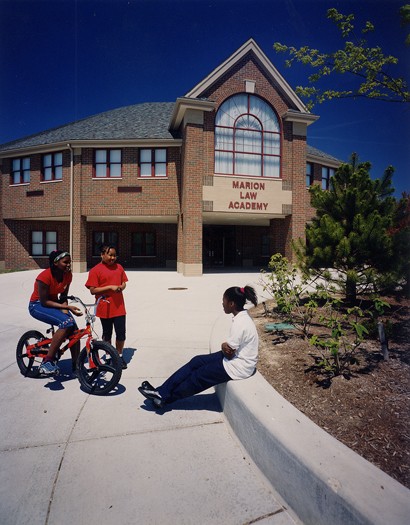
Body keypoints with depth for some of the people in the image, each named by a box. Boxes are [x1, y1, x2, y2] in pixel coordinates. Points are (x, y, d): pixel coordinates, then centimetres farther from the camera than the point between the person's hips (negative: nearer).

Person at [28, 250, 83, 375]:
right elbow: (44, 302, -24)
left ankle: (76, 367, 5)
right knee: (66, 323, -31)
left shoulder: (68, 275, -8)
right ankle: (47, 361, -23)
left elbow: (63, 297, 2)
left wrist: (65, 310, -16)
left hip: (54, 303, 6)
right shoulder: (45, 276, -26)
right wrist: (67, 307, -28)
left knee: (74, 331, -10)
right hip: (38, 306, -6)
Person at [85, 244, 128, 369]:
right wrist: (110, 287, -18)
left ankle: (119, 356, 25)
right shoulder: (95, 270, -7)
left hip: (119, 307, 3)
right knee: (107, 334, 12)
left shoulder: (119, 267, 7)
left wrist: (121, 287, -7)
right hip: (105, 308, -3)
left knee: (121, 333, 5)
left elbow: (124, 282, 16)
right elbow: (93, 290, -11)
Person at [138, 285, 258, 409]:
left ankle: (165, 397, 19)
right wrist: (225, 346, -9)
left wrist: (224, 347, -1)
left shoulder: (240, 323, -26)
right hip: (237, 357, 9)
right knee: (197, 361, 2)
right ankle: (162, 392, 4)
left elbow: (229, 353, -21)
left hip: (239, 366, -9)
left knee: (199, 375, 0)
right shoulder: (242, 316, 5)